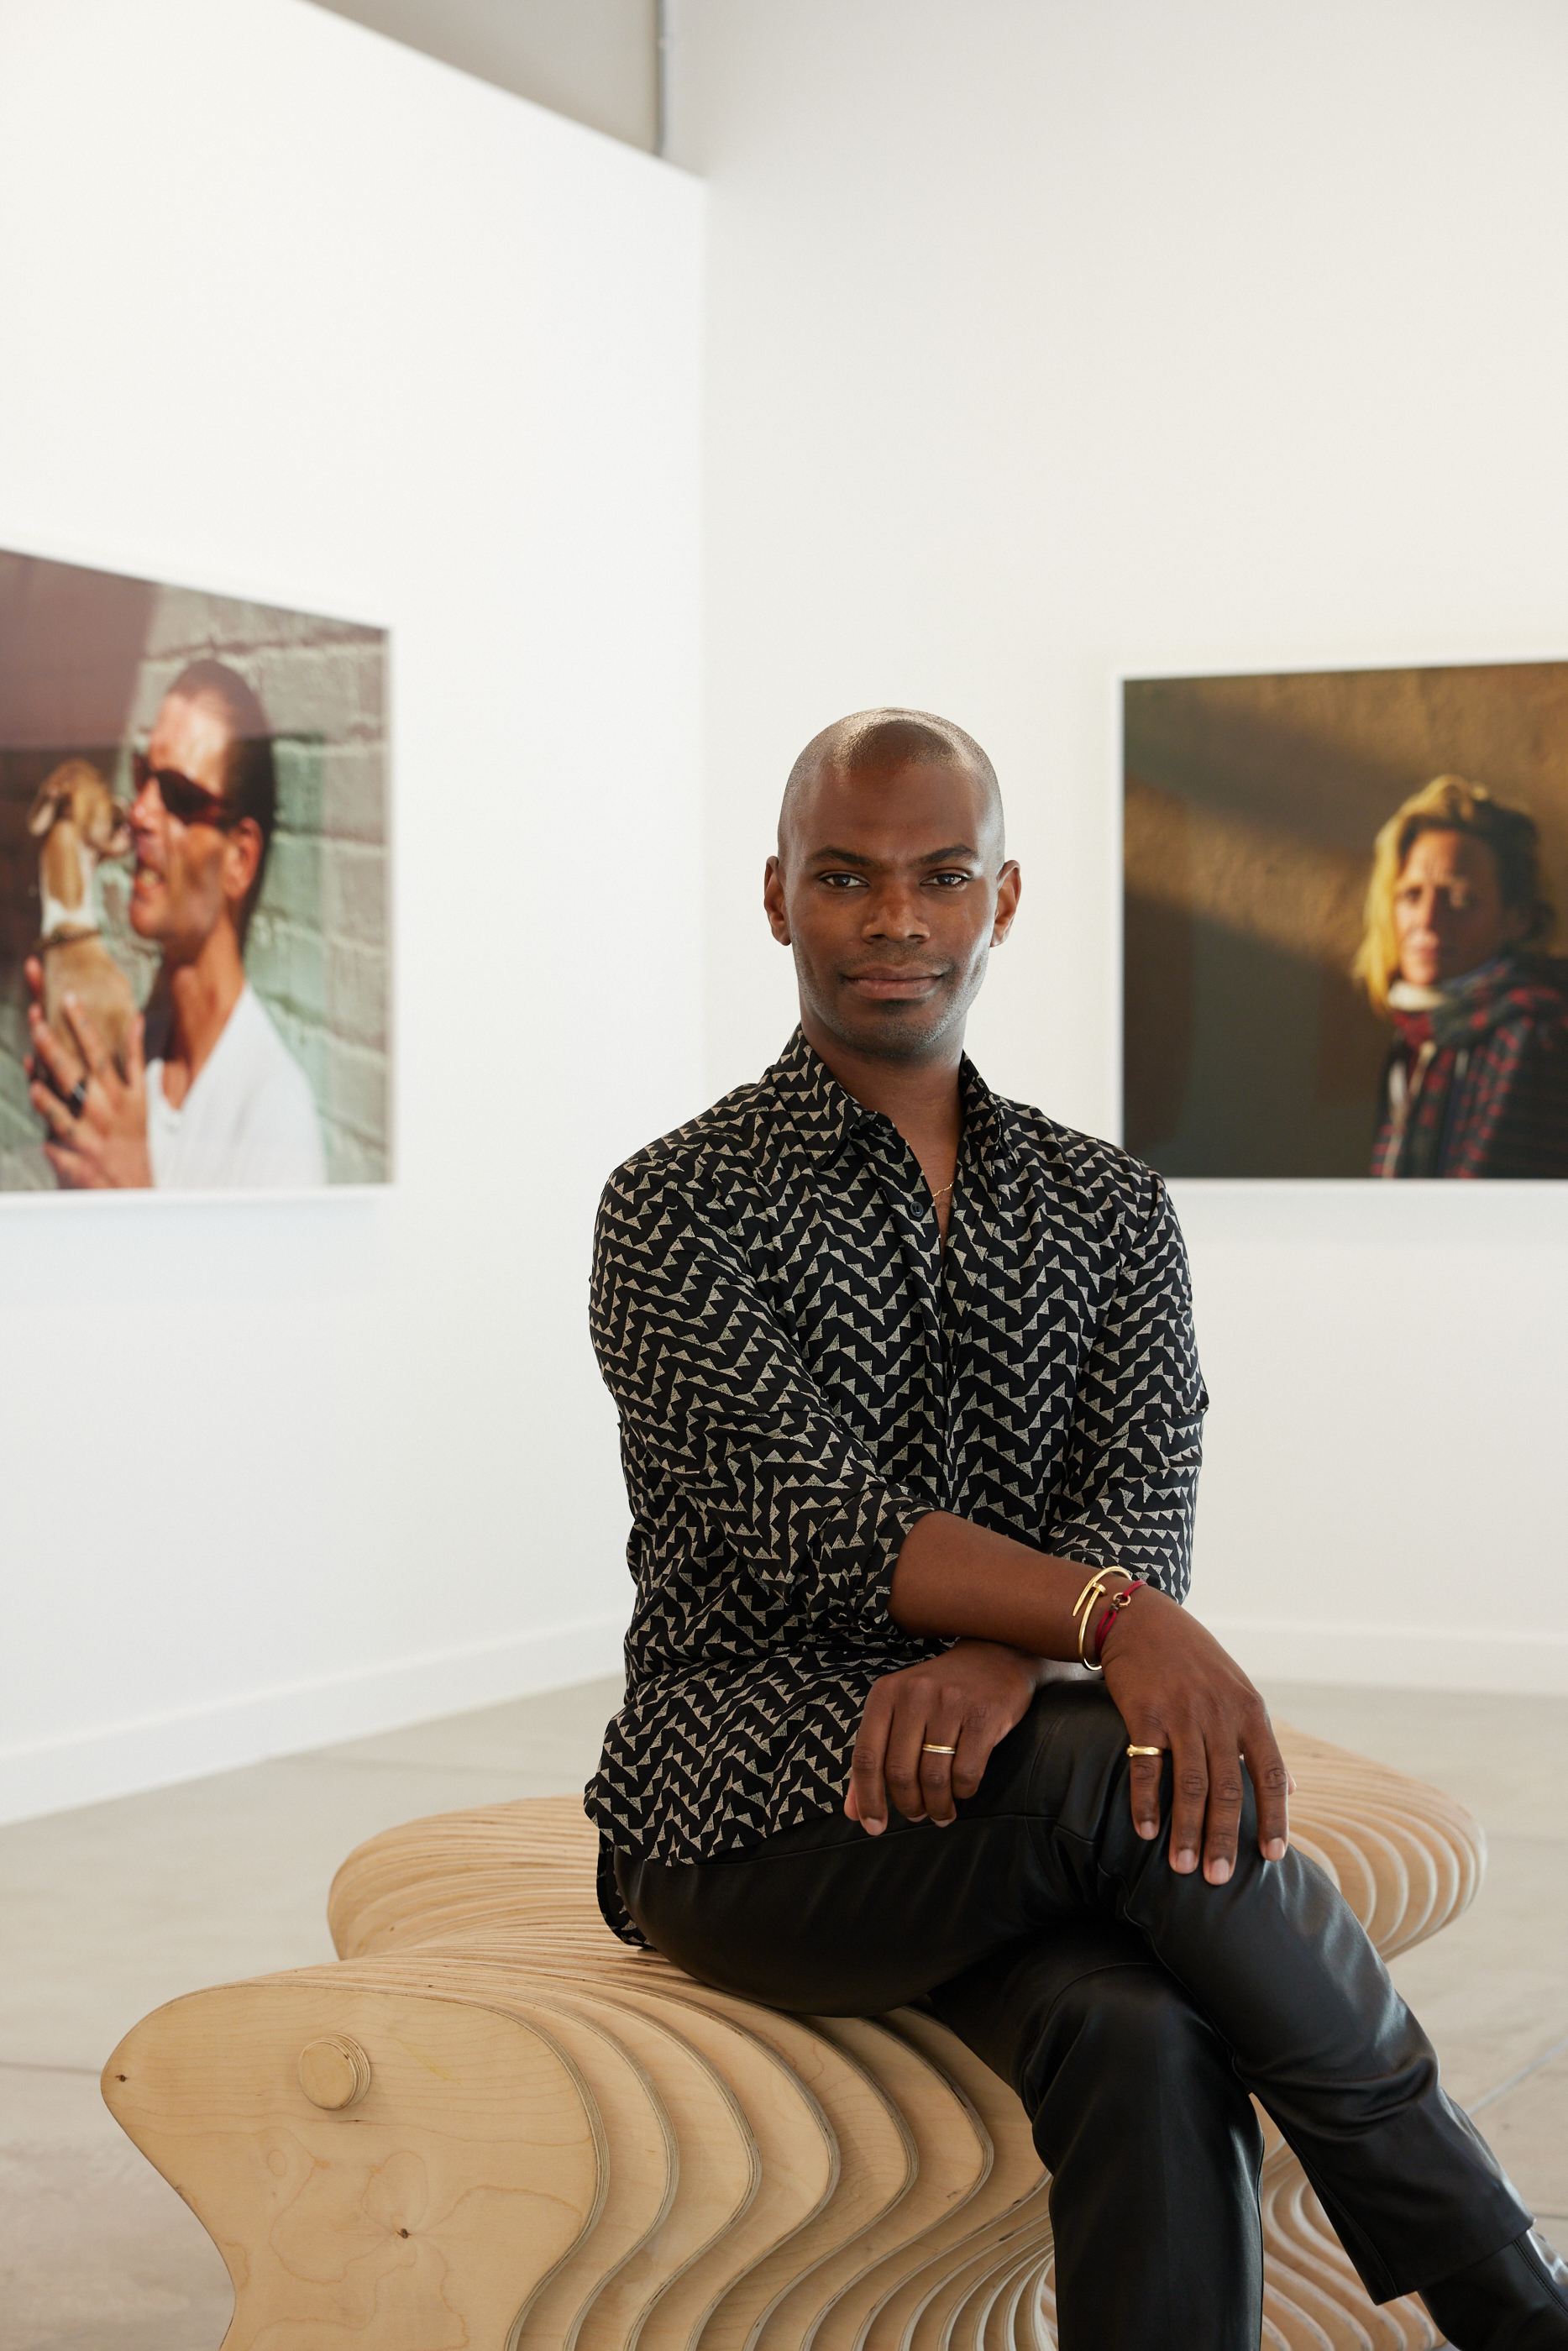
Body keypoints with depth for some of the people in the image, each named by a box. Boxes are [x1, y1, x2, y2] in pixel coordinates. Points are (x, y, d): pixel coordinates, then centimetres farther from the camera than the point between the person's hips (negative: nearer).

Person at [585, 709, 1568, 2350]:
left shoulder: (1107, 1207, 13)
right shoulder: (680, 1205, 1)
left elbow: (1142, 1501, -4)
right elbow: (810, 1517, -15)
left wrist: (1000, 1659, -27)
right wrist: (1111, 1618, -32)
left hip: (1012, 1812, 3)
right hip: (745, 1818, -3)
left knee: (1147, 2044, -33)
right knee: (1140, 1773, -32)